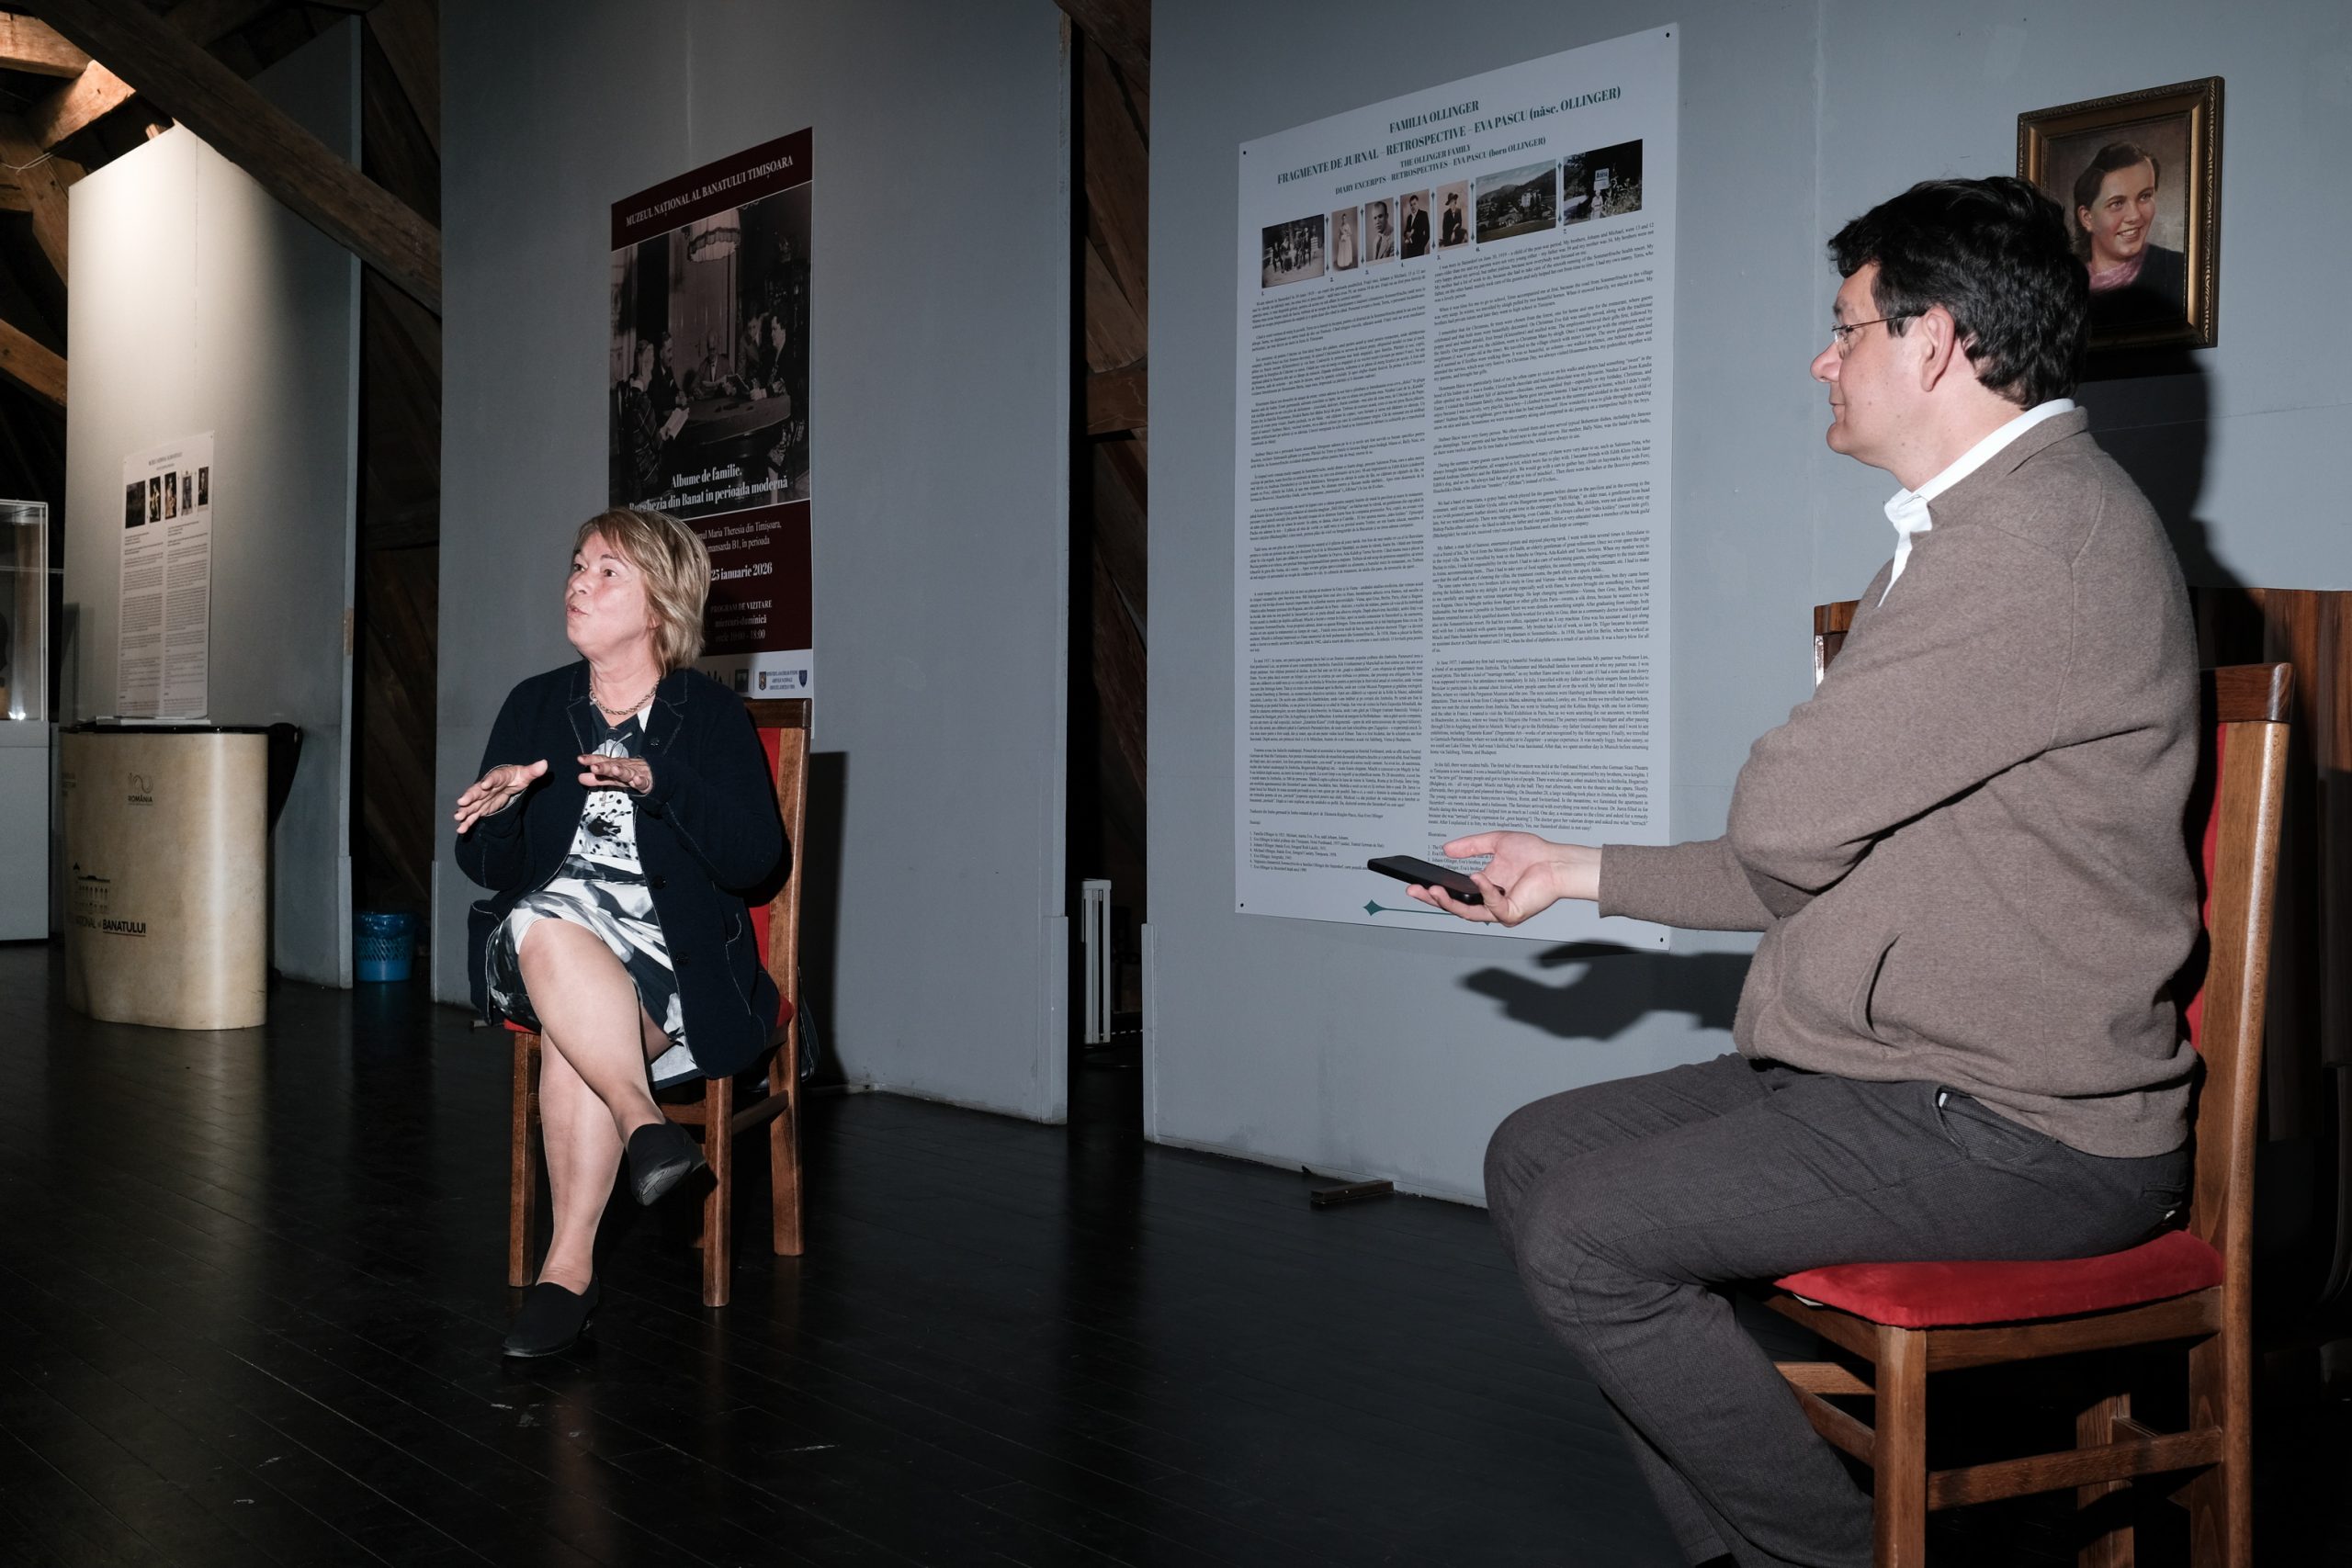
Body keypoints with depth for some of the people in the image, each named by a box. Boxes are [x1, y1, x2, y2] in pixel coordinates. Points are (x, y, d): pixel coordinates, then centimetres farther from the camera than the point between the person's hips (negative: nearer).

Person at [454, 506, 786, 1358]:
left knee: (571, 1034, -33)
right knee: (544, 927, -34)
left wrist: (657, 783, -20)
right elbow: (488, 868, 10)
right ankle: (645, 1125, -38)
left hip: (674, 967, -2)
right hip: (543, 953, 3)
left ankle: (568, 1265, -28)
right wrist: (497, 813, -13)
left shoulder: (711, 715, 5)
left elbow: (757, 861, -8)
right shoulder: (535, 705, 14)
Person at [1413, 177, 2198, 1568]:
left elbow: (1786, 819, -22)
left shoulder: (2047, 531, -19)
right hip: (1894, 1079, 10)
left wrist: (1777, 768, 2)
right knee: (1535, 1152, 9)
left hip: (2016, 1132, -10)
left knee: (1582, 1236, -16)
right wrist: (1584, 873, 18)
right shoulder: (1974, 531, 16)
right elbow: (1833, 858, 17)